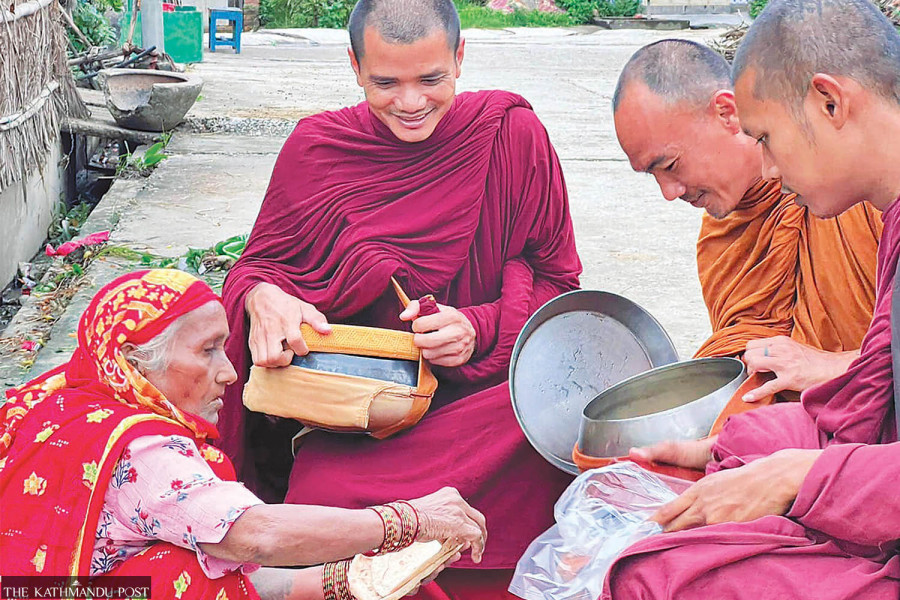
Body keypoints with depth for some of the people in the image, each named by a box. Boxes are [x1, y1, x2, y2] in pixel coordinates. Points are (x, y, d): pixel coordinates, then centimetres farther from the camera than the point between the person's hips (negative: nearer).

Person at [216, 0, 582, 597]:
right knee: (324, 500, -31)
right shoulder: (317, 146, 2)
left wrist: (481, 327, -15)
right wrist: (262, 297, -12)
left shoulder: (511, 133, -1)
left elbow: (556, 281, 4)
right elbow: (258, 262, 13)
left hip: (484, 385, 0)